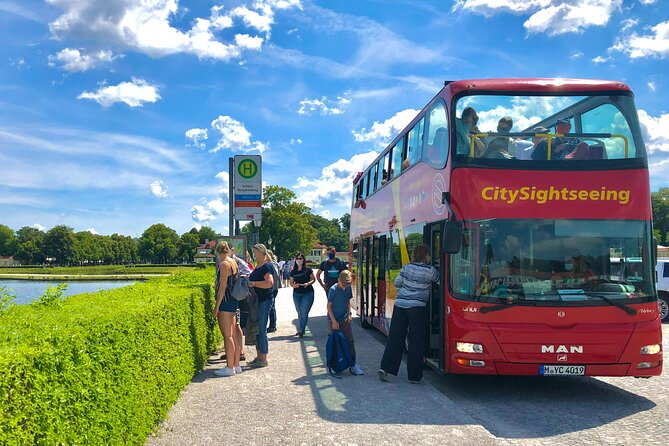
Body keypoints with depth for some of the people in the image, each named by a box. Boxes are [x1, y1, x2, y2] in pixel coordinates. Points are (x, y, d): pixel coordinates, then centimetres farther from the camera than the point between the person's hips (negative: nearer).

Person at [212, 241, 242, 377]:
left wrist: (217, 306, -15)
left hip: (226, 301, -9)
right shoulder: (234, 263, 12)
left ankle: (230, 367, -1)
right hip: (234, 301, 9)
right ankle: (236, 365, 18)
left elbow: (223, 286, -18)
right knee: (234, 334, 12)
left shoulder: (224, 264, -14)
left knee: (227, 335, -5)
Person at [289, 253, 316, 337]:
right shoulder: (293, 271, 7)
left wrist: (308, 283, -17)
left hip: (308, 293, -4)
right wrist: (294, 285, -11)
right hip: (297, 293, 4)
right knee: (299, 312, 10)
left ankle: (301, 330, -9)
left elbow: (313, 279, 1)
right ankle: (300, 329, 20)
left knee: (304, 312, -12)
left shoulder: (308, 270, -3)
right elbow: (290, 282, 11)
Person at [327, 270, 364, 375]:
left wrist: (349, 314, 4)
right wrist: (334, 321, -14)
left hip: (344, 319, 5)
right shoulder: (333, 290, -16)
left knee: (350, 341, 0)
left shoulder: (348, 288, 0)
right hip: (333, 319, -5)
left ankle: (353, 365, 3)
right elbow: (329, 306, -12)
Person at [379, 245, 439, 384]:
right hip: (417, 307, -4)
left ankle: (385, 368, 3)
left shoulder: (407, 267, 5)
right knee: (416, 341, 4)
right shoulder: (431, 271, -4)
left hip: (400, 305, 4)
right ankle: (414, 375, 8)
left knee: (395, 338, 9)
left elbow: (397, 283, 7)